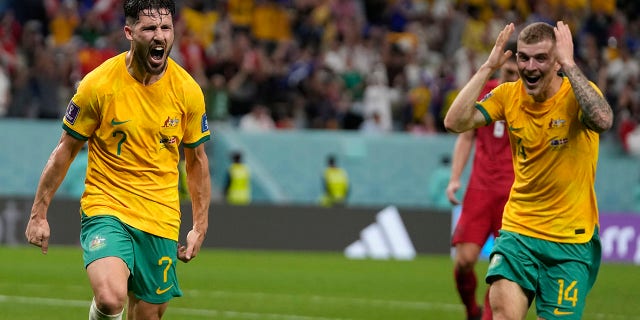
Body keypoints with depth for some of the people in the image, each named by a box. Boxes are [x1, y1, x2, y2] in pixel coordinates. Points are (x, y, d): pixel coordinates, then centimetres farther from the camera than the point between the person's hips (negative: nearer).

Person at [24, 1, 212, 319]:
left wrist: (200, 225, 10)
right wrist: (39, 213, 2)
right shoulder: (98, 84, -9)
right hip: (105, 209, -3)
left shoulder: (188, 91, -1)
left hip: (161, 221, 3)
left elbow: (196, 159, 12)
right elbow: (65, 150, 1)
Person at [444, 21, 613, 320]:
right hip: (518, 230, 2)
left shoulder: (577, 93, -11)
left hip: (572, 240, -2)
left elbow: (602, 120, -34)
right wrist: (488, 67, -12)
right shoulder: (508, 95, 1)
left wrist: (569, 65, -29)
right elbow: (455, 122, -10)